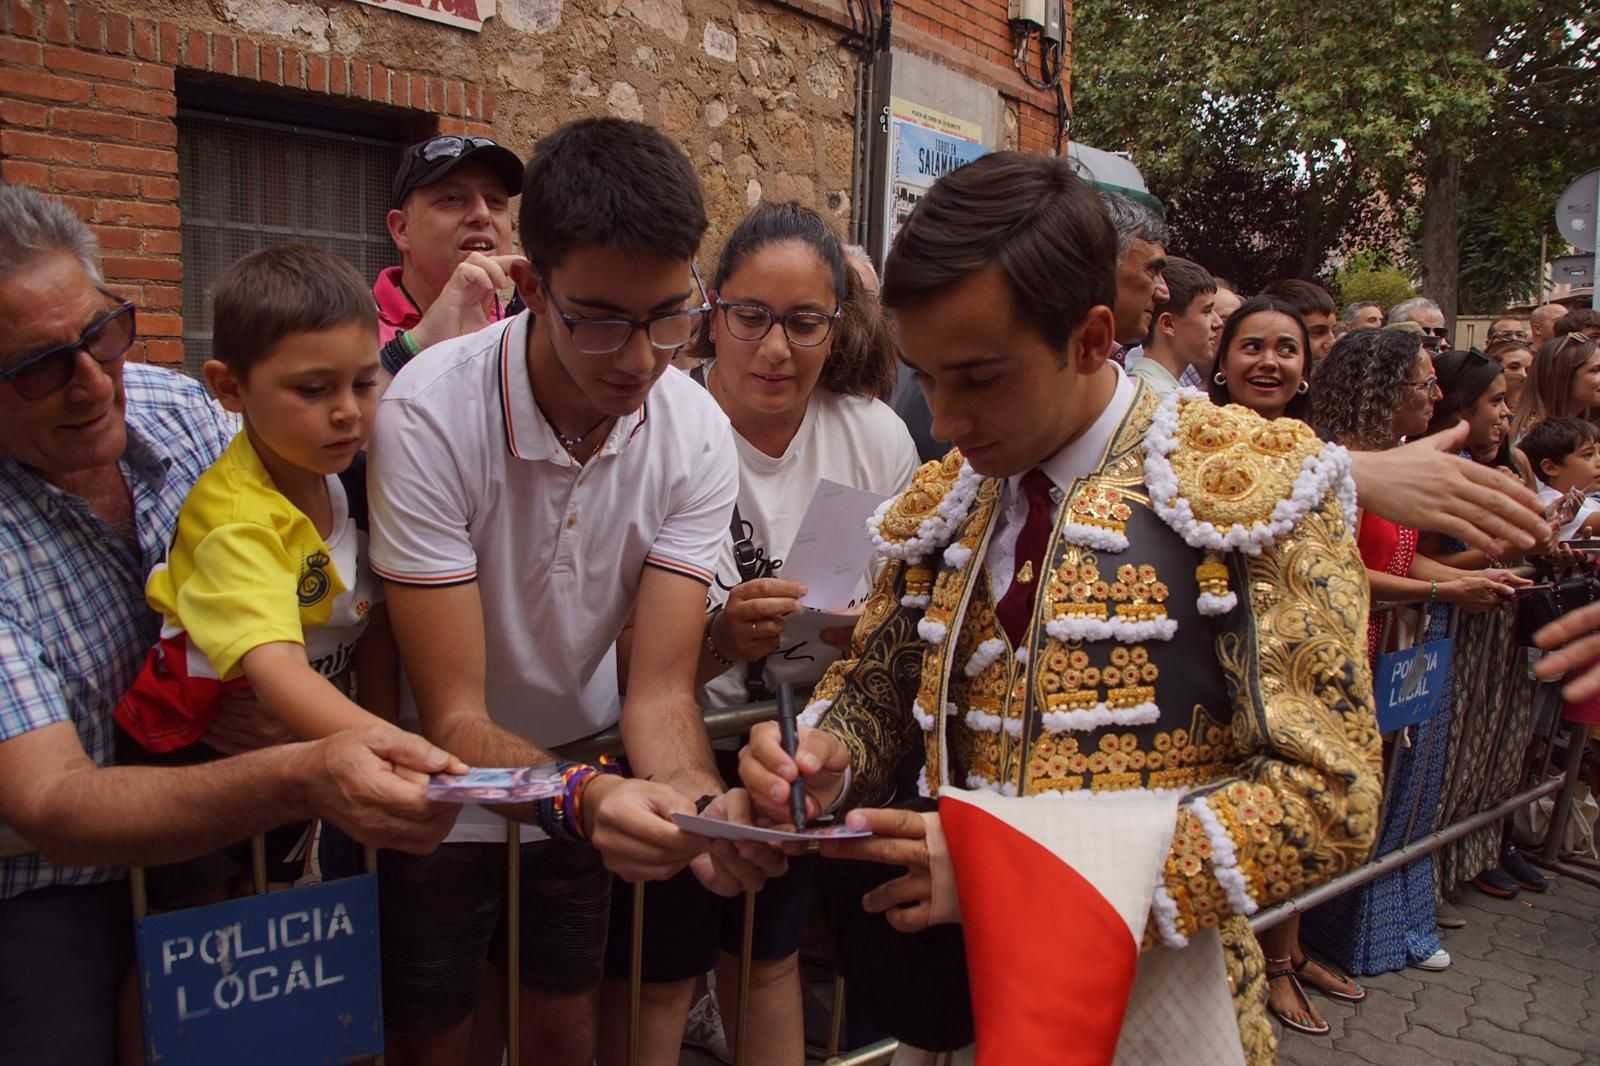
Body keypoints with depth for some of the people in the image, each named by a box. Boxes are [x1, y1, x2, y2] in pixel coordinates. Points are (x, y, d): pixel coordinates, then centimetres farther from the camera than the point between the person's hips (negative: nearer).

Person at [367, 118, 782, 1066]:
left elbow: (660, 688, -20)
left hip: (588, 782, 3)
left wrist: (705, 805, -41)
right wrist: (582, 797, -47)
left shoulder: (697, 435, -19)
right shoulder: (430, 415, -29)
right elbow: (455, 719, -28)